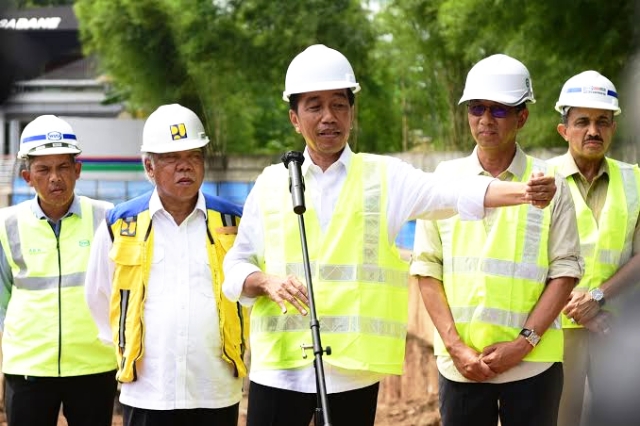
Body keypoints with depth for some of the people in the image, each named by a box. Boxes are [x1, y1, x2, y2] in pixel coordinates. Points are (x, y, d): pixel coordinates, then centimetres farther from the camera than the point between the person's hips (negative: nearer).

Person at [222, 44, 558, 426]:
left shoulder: (385, 177, 4)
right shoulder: (271, 183, 8)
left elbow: (458, 193, -11)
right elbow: (237, 266, 12)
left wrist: (523, 191, -28)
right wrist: (267, 282, -11)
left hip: (353, 371, -1)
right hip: (278, 368, 1)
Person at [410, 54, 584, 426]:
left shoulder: (550, 184, 2)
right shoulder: (445, 180, 6)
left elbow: (565, 271, -1)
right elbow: (427, 269, 4)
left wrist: (523, 343, -10)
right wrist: (455, 345, -6)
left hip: (533, 363, -1)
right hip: (459, 364, 1)